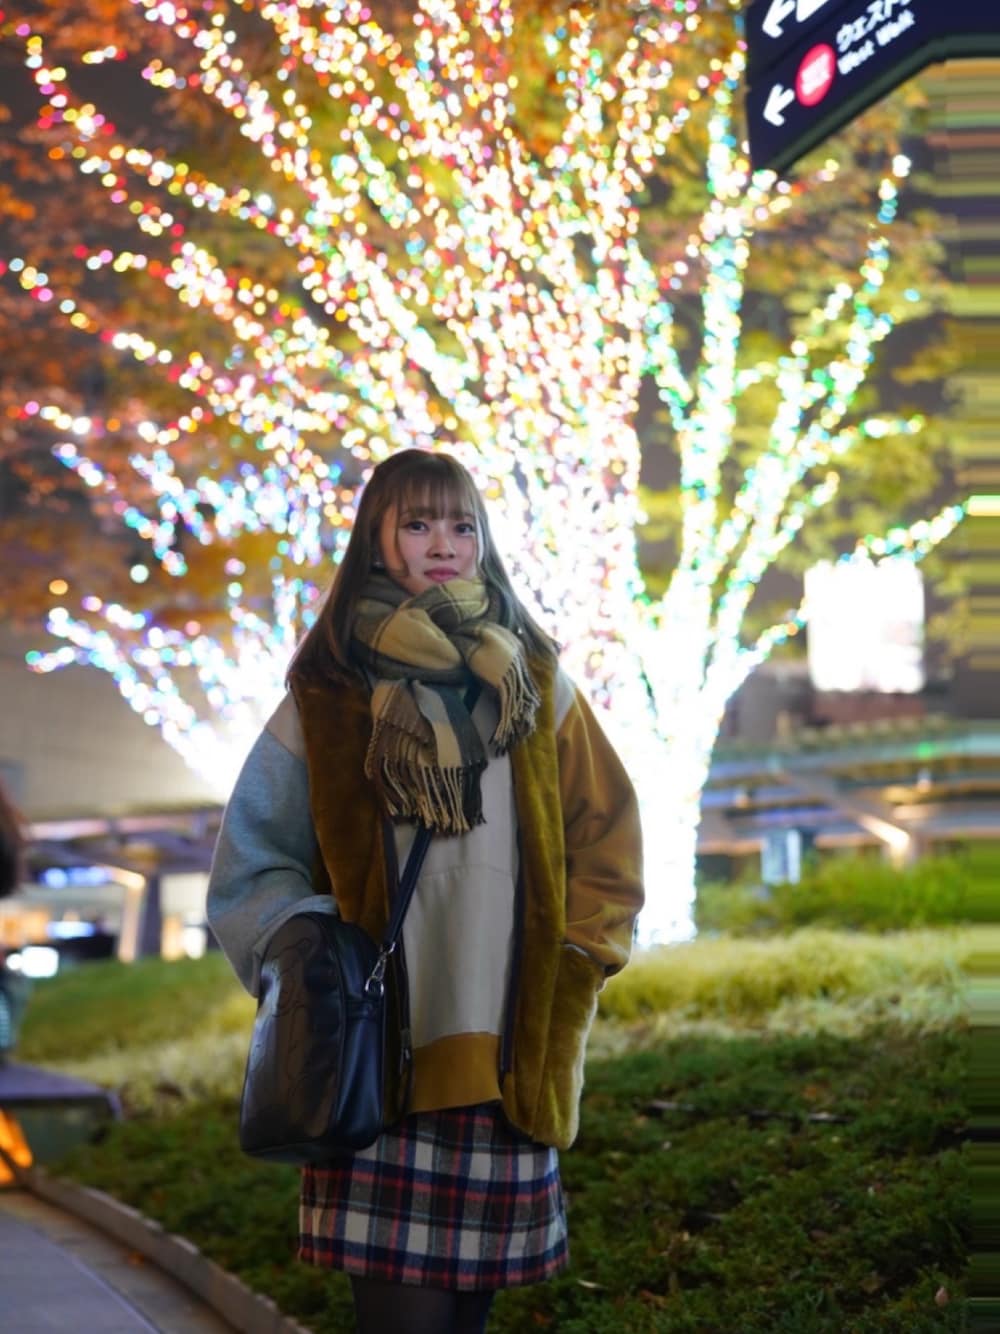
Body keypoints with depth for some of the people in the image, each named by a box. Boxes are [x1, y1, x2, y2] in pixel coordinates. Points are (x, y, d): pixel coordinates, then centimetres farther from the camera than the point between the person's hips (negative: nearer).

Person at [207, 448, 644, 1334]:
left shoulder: (536, 684, 12)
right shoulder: (328, 694, 6)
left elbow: (607, 839, 11)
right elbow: (253, 866, 7)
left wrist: (571, 976, 1)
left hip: (510, 1053, 2)